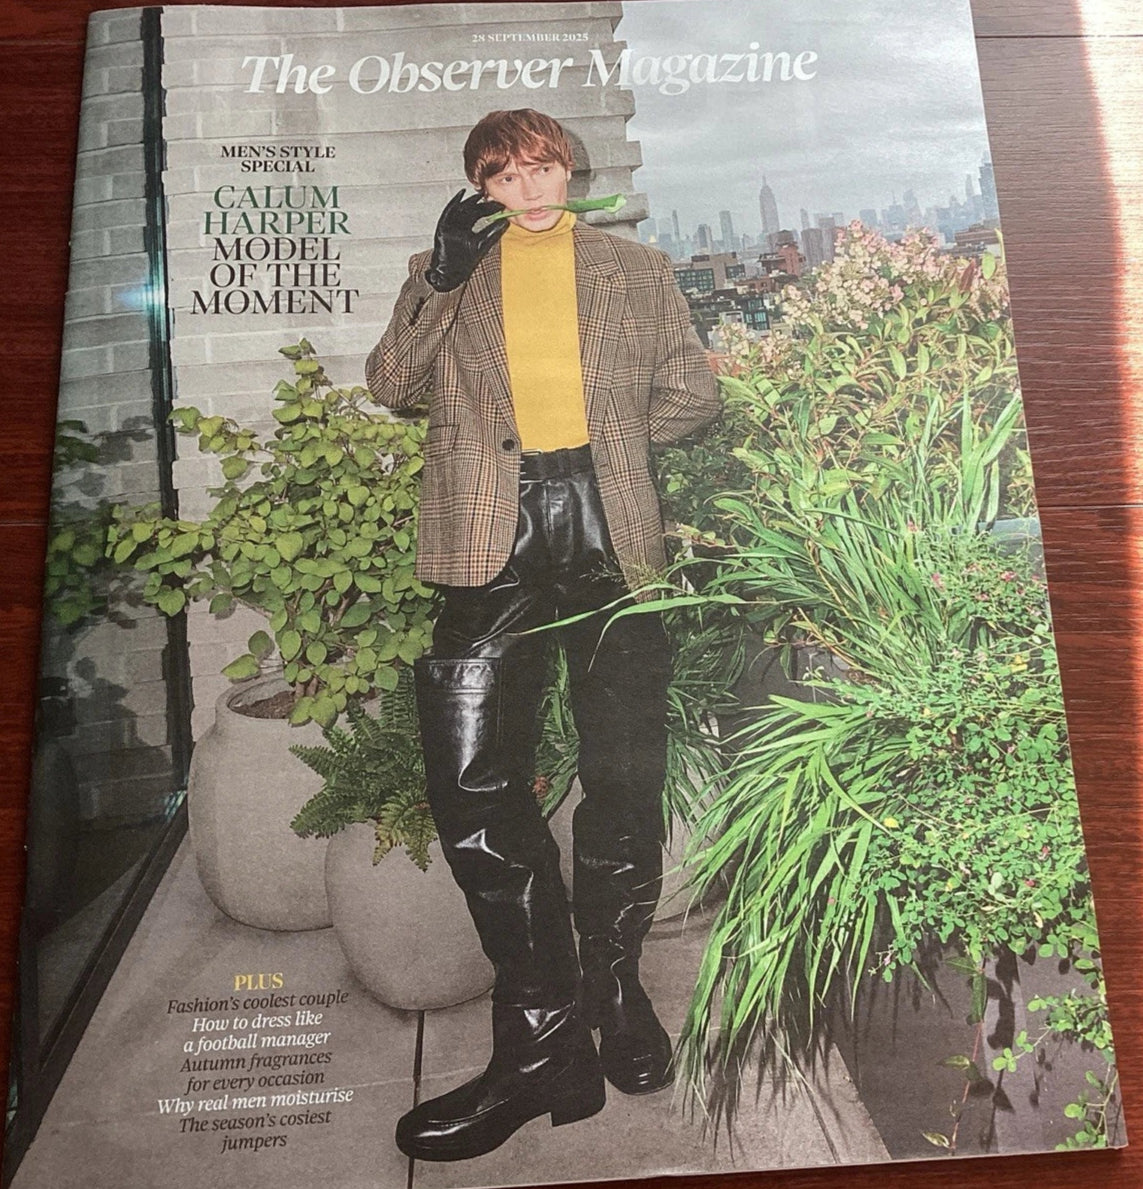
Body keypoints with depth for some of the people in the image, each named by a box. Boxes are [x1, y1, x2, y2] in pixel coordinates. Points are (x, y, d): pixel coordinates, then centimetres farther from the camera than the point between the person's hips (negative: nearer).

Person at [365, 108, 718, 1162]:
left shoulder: (636, 269, 19)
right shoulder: (449, 271, 20)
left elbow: (693, 388, 15)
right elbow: (391, 384, 9)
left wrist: (611, 441, 4)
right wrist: (442, 277, -1)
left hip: (611, 531, 0)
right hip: (494, 537, 1)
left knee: (625, 778, 3)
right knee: (472, 781, -9)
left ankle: (614, 991, 26)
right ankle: (543, 1040, 5)